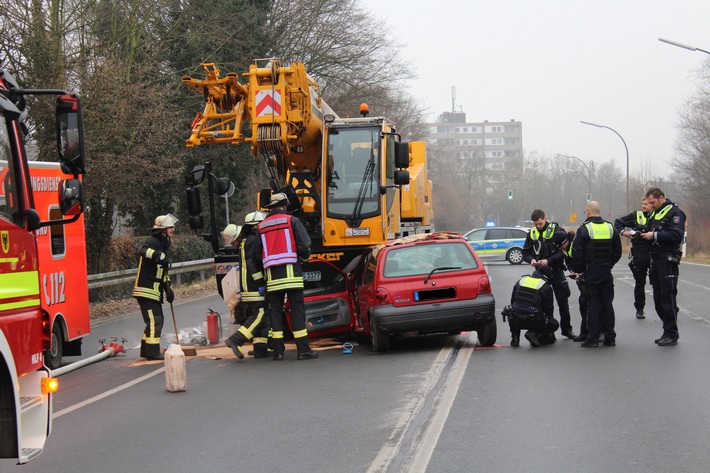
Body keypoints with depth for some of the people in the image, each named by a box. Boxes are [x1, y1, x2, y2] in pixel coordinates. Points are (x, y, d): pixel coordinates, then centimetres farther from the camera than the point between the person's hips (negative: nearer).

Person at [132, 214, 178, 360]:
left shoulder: (164, 244, 18)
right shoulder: (152, 242, -13)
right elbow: (143, 250, -37)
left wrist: (168, 288, 19)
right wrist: (159, 255, -50)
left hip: (154, 291, 10)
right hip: (146, 290, -10)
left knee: (158, 320, 15)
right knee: (154, 320, -11)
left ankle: (146, 350, 23)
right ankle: (152, 352, -7)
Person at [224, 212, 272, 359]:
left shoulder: (244, 241, 20)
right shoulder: (254, 240, -12)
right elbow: (253, 264, -20)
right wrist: (260, 283, -20)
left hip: (246, 285, 10)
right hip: (254, 287, -10)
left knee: (262, 316, 10)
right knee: (259, 315, -12)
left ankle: (260, 348, 8)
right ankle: (235, 340, -19)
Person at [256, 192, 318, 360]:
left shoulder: (261, 226, 12)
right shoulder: (292, 221, 0)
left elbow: (258, 252, 13)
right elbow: (304, 245, -6)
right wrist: (305, 257, 14)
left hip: (272, 275, 4)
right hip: (290, 271, -3)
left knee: (275, 311, 7)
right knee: (297, 310, -3)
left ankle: (278, 350, 3)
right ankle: (303, 349, -6)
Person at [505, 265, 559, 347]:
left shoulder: (521, 280, 14)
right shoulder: (546, 287, 2)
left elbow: (512, 301, 22)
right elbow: (548, 309, 12)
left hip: (514, 321, 4)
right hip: (533, 321, -4)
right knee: (555, 325, 17)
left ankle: (515, 338, 18)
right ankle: (535, 335, -7)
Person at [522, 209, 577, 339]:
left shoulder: (557, 231, -6)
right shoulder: (532, 233, 7)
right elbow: (525, 253, 11)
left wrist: (549, 260, -21)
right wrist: (531, 259, -11)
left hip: (555, 270, -3)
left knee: (563, 301, 4)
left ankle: (566, 329, 15)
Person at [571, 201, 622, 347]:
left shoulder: (584, 229, -9)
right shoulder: (611, 228, 7)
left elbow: (577, 254, -10)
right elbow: (617, 252, 11)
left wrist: (580, 271, 2)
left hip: (591, 273, -4)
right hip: (607, 273, 4)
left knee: (593, 305, -1)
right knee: (607, 304, 9)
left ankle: (593, 338, -2)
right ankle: (609, 337, 11)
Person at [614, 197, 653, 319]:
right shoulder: (635, 216, 5)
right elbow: (618, 222, 13)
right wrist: (623, 232, -3)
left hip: (654, 255, -2)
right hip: (639, 255, 2)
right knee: (639, 283, 11)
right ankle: (639, 309, 20)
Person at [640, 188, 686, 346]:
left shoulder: (674, 213, -9)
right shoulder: (655, 214, 19)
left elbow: (677, 235, -20)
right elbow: (650, 234, 24)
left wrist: (655, 235, -19)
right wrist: (639, 234, 4)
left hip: (668, 261, -9)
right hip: (656, 260, 9)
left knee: (668, 297, -8)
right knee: (658, 298, 10)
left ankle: (671, 334, -4)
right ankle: (668, 332, 16)